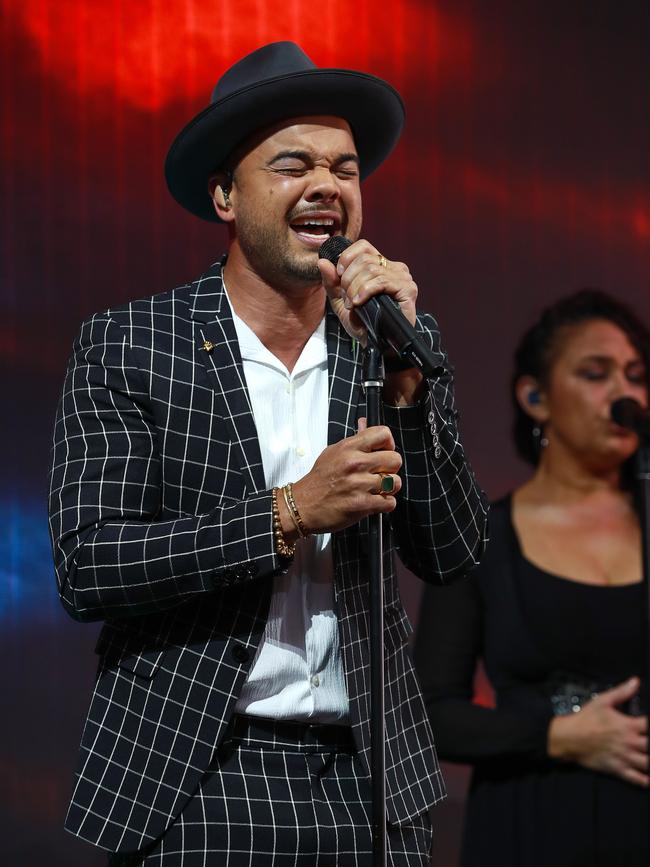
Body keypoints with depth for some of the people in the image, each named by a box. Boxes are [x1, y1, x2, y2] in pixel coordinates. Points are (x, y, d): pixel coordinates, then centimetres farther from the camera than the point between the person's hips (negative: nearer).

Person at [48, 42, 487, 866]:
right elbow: (83, 569, -11)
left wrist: (396, 371, -12)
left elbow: (452, 555, -1)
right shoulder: (125, 347, -3)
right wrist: (289, 513, -19)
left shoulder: (408, 342, 5)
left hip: (368, 780, 3)